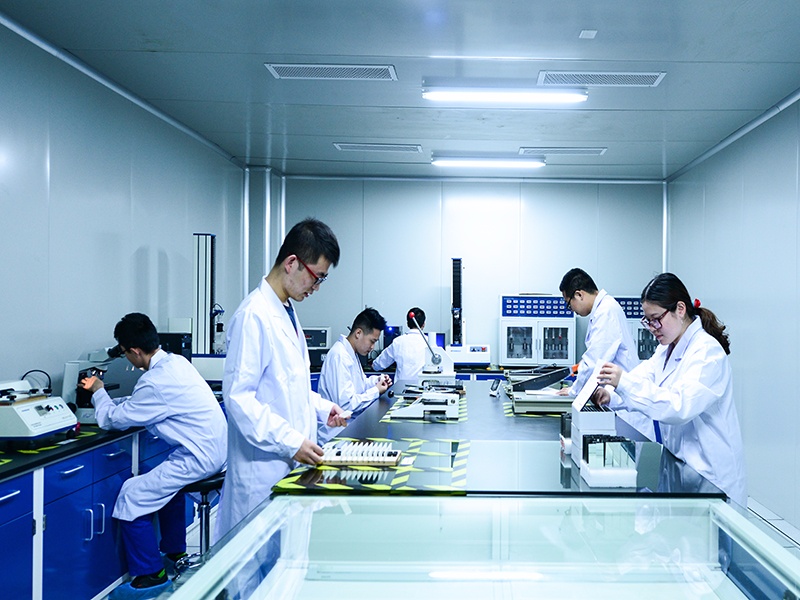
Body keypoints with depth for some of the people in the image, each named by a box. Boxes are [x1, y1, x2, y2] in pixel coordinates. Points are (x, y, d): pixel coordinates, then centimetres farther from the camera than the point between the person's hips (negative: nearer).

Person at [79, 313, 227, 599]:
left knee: (131, 496, -6)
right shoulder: (176, 361, 6)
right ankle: (174, 554, 43)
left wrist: (98, 392, 10)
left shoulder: (155, 382, -22)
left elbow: (111, 420, -8)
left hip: (200, 458, -10)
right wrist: (105, 398, 24)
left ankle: (150, 576, 7)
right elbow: (139, 403, 24)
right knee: (166, 483, 32)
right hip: (216, 448, 10)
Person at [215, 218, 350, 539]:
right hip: (263, 468, -9)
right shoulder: (254, 315, -17)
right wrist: (291, 443, -21)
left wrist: (322, 407, 10)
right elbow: (238, 396, -20)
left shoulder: (287, 311, 13)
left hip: (291, 463, 9)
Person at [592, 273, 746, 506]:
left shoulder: (707, 351, -18)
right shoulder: (666, 349, 12)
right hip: (678, 465, 7)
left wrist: (625, 382, -36)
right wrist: (611, 396, -13)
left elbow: (680, 407, -29)